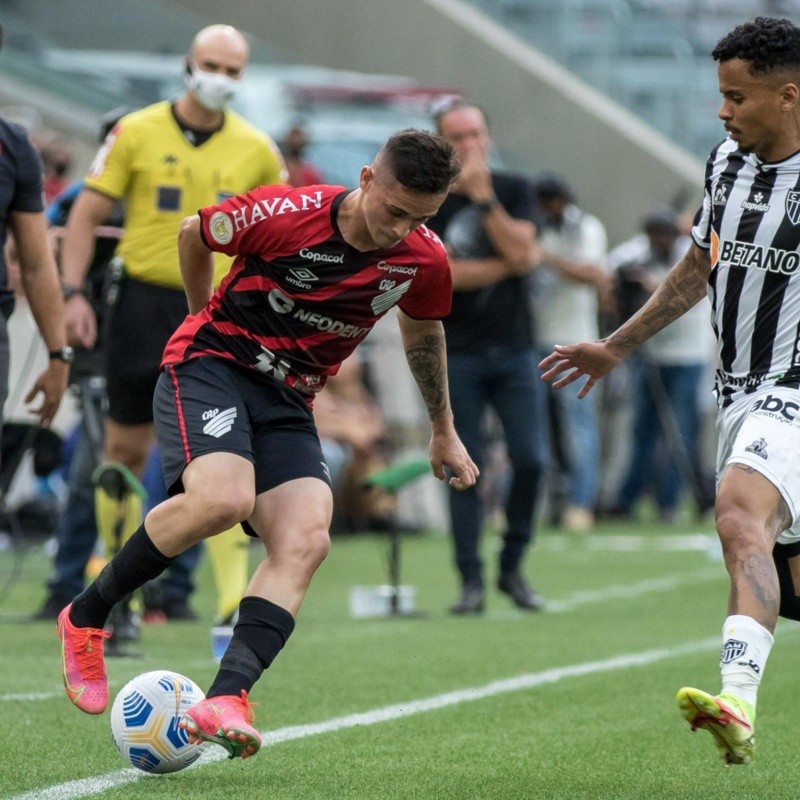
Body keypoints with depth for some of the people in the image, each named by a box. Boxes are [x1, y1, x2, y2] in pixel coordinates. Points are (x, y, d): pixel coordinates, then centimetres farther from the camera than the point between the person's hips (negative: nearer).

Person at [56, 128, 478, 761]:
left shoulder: (425, 262, -5)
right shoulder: (285, 214, -19)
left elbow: (423, 331, 19)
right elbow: (193, 233, 2)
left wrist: (444, 432, 28)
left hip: (288, 400, 5)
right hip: (211, 365, -5)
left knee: (306, 541, -21)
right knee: (222, 499, -32)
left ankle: (226, 702, -32)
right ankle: (85, 617, -10)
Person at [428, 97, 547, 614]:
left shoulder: (514, 191, 7)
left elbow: (523, 252, -8)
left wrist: (483, 197, -11)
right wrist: (502, 266, -9)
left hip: (515, 347, 2)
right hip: (457, 353, -2)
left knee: (531, 460, -5)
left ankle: (512, 567, 11)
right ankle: (471, 581, 2)